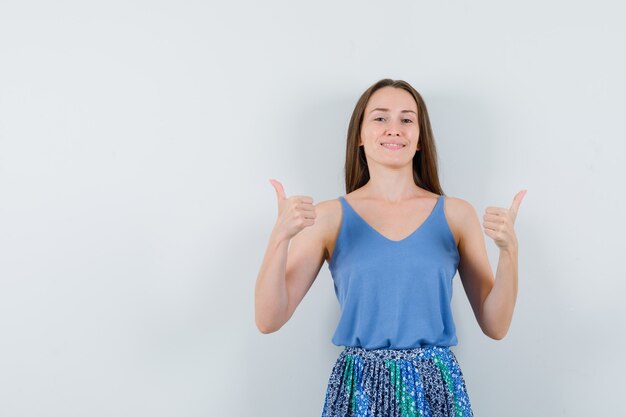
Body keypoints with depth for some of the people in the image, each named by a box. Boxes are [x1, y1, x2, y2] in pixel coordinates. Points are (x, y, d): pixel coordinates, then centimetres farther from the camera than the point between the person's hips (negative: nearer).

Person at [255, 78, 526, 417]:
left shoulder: (456, 214, 1)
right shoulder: (329, 217, -1)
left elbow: (495, 326, 2)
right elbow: (268, 320, -6)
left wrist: (509, 250, -12)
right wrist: (279, 237, -19)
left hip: (438, 388, 1)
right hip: (359, 389, 0)